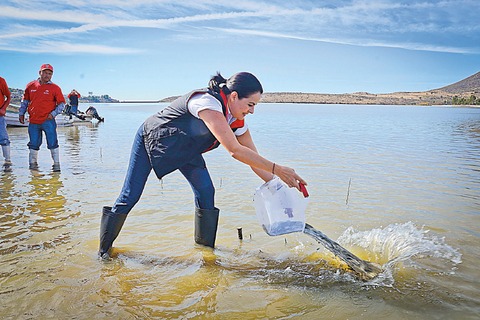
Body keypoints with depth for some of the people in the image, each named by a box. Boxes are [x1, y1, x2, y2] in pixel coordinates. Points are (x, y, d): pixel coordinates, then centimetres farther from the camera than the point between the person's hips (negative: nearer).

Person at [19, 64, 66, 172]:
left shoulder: (55, 88, 0)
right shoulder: (31, 86, 9)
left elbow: (62, 104, 2)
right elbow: (25, 101, 19)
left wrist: (53, 113, -9)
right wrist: (21, 113, 14)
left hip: (48, 120, -3)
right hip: (33, 121, 3)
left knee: (52, 143, -4)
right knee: (34, 144, 11)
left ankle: (56, 164, 4)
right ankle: (33, 163, 24)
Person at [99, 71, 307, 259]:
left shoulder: (237, 122, -13)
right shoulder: (208, 103, -39)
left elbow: (255, 160, -8)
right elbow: (235, 150, -44)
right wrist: (277, 169, -40)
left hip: (186, 150, 7)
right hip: (151, 138, -6)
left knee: (205, 191, -9)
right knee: (130, 196, -1)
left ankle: (206, 247, 8)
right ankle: (104, 248, 19)